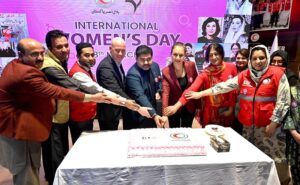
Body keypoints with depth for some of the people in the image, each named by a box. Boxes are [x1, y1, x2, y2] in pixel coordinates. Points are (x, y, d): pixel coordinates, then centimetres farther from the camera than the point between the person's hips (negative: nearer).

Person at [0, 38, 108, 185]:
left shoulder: (14, 65, 7)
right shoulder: (26, 74, -28)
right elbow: (56, 92, -28)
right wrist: (91, 97, -25)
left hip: (20, 126, 11)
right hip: (19, 130, -11)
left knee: (24, 173, 24)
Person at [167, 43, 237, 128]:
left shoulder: (231, 68, -8)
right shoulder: (205, 73, -14)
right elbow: (192, 89, -27)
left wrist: (231, 108, -1)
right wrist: (176, 106, -39)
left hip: (227, 112, 2)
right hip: (210, 112, -1)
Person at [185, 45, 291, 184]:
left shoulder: (277, 74, -6)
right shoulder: (244, 75, 4)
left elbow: (284, 101, -8)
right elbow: (224, 86, 2)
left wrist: (273, 123, -11)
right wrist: (200, 94, -1)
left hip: (269, 124, -4)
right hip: (248, 124, 4)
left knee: (274, 156, 4)